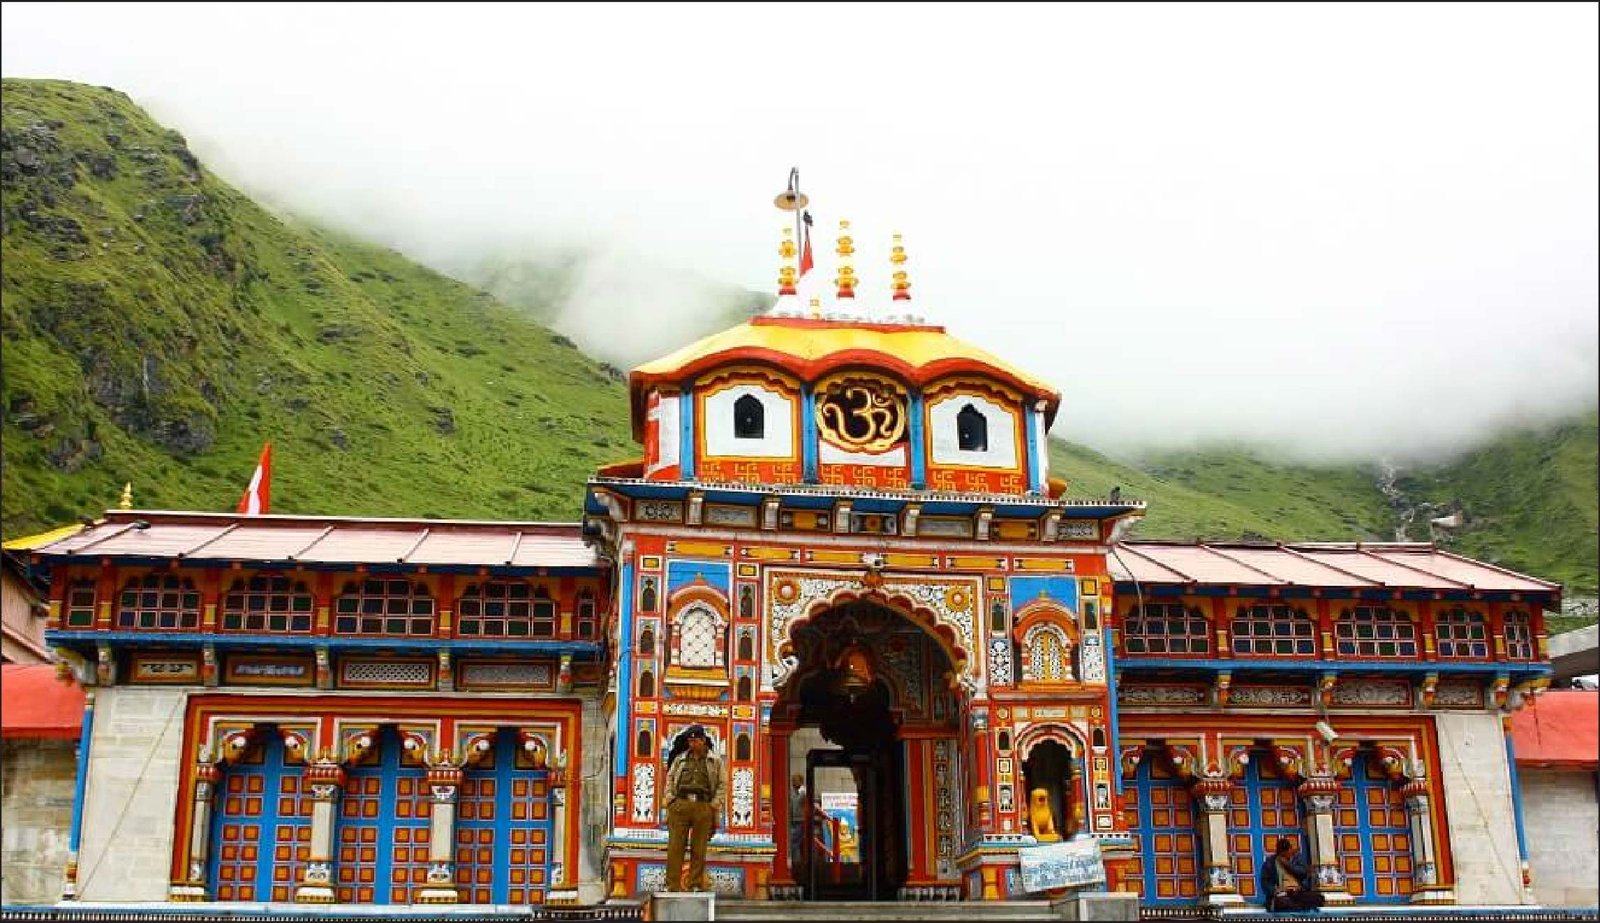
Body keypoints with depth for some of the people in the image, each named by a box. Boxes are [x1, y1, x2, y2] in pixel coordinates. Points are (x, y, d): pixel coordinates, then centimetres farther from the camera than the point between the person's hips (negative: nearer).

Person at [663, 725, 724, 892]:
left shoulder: (715, 761, 11)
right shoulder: (680, 759, 16)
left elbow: (721, 784, 9)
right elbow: (670, 778, 18)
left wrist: (715, 805, -2)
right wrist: (670, 798, 4)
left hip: (703, 807, -1)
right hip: (680, 804, 1)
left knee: (699, 849, 2)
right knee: (675, 846, -3)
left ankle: (696, 884, 8)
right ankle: (673, 884, -1)